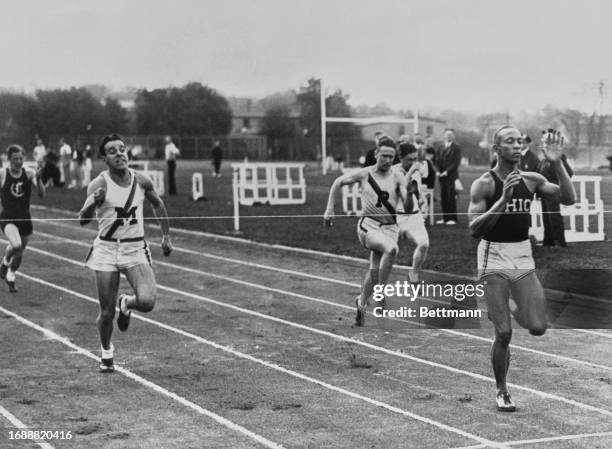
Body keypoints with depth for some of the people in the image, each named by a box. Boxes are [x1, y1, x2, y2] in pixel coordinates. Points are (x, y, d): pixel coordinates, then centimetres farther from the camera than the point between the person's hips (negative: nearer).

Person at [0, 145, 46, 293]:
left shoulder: (29, 173, -6)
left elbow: (42, 195, -12)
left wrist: (38, 180, -26)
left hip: (25, 218, 3)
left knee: (19, 253, 15)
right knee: (16, 244, -29)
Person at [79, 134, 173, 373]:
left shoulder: (141, 181, -1)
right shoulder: (99, 184, -12)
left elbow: (157, 204, 19)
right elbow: (82, 220, -21)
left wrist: (166, 235, 18)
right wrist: (93, 202, -41)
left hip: (136, 249, 2)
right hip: (106, 250, -2)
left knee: (147, 302, -19)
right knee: (107, 312, 2)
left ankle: (127, 303, 18)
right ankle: (106, 353, 32)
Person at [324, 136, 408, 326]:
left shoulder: (397, 178, 0)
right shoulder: (364, 174, 0)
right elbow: (338, 182, 13)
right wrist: (329, 209, 11)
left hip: (390, 227, 2)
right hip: (368, 225, -2)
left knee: (374, 270, 3)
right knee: (391, 248, -31)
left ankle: (362, 302, 30)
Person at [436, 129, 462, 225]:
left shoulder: (456, 148, 0)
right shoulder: (441, 149, 19)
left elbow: (456, 162, -8)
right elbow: (437, 160, 14)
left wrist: (447, 171, -13)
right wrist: (439, 171, -2)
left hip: (451, 176, -6)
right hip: (442, 176, 6)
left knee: (451, 197, -7)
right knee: (443, 198, 4)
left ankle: (452, 218, -5)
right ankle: (445, 218, 9)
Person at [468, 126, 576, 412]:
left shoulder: (531, 180, 5)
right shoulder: (484, 184, -9)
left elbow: (568, 198, -5)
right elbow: (474, 229, -16)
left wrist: (556, 163, -16)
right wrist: (503, 200, -26)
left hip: (523, 256, 4)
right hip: (494, 256, -4)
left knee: (538, 327, -6)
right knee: (503, 333, -5)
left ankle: (516, 312, 30)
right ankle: (501, 392, 15)